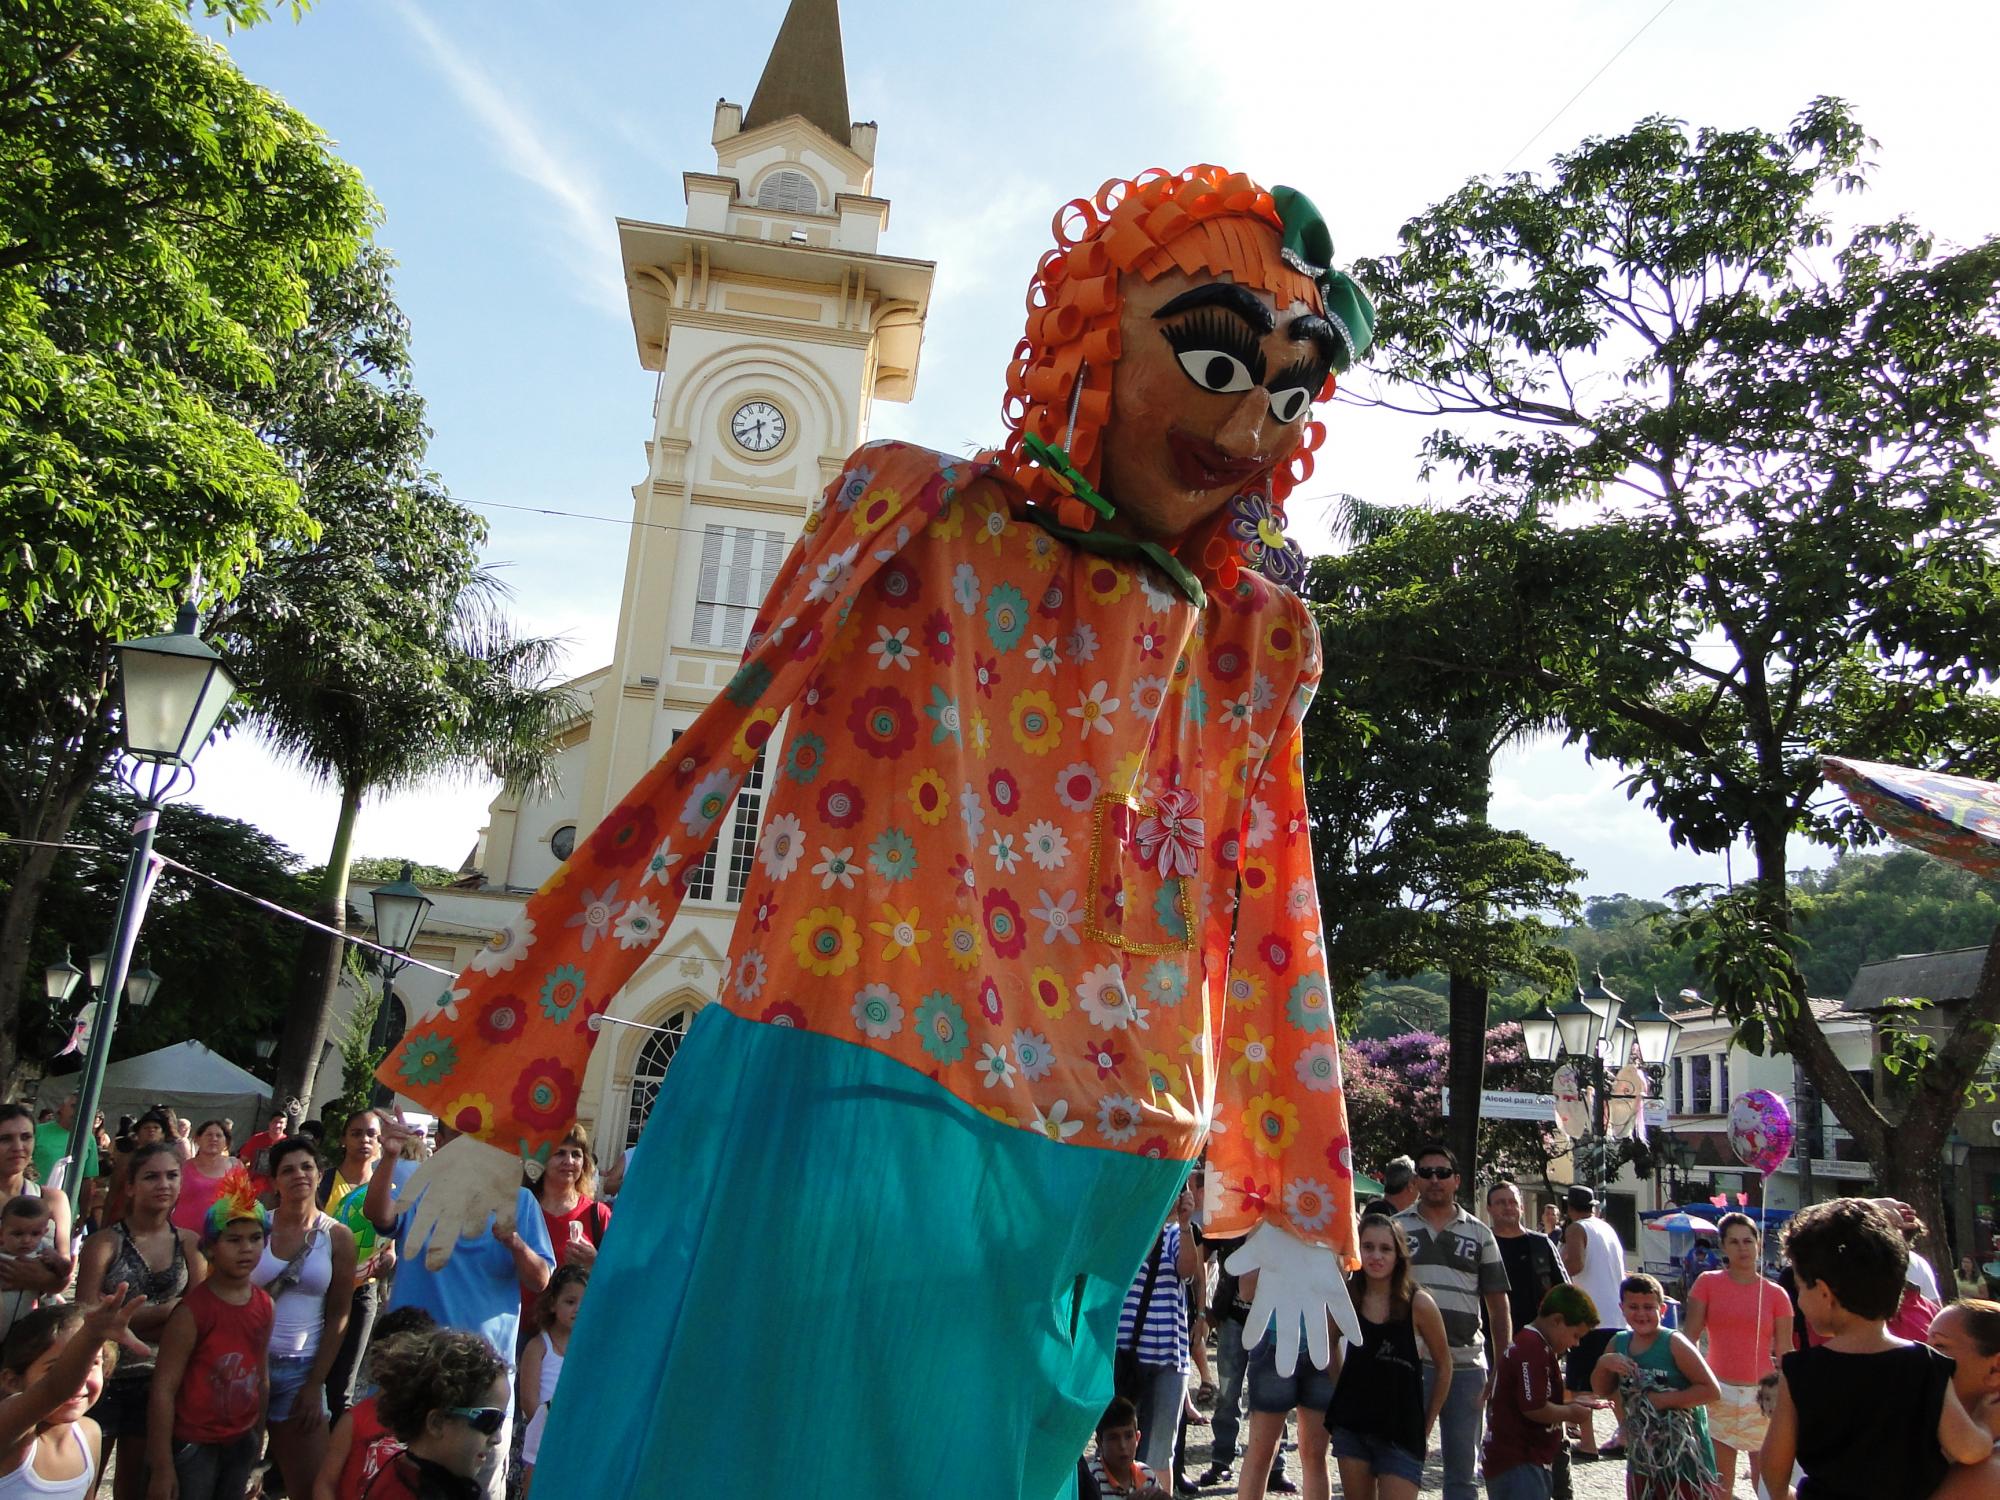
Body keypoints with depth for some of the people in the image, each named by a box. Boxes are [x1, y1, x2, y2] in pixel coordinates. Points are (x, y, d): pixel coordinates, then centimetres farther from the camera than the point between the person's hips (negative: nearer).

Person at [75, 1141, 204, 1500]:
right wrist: (163, 1312, -19)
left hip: (155, 1380, 3)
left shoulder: (189, 1243, -2)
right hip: (103, 1376, -3)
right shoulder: (105, 1242, -12)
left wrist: (127, 1324, -18)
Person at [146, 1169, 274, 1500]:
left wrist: (258, 1436, 14)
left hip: (241, 1442, 6)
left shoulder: (265, 1306, 1)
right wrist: (163, 1468, -18)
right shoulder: (192, 1311, -17)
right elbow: (163, 1389, -17)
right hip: (193, 1444, -6)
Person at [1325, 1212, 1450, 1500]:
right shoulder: (1346, 1298, -4)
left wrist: (1427, 1425, 0)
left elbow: (1444, 1365, -2)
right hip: (1351, 1424, 3)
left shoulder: (1418, 1303, -12)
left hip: (1400, 1430, -3)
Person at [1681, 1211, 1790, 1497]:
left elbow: (1783, 1354, 3)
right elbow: (1689, 1338, 0)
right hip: (1719, 1393, 0)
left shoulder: (1776, 1294, 1)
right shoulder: (1707, 1283, 0)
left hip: (1763, 1396, 0)